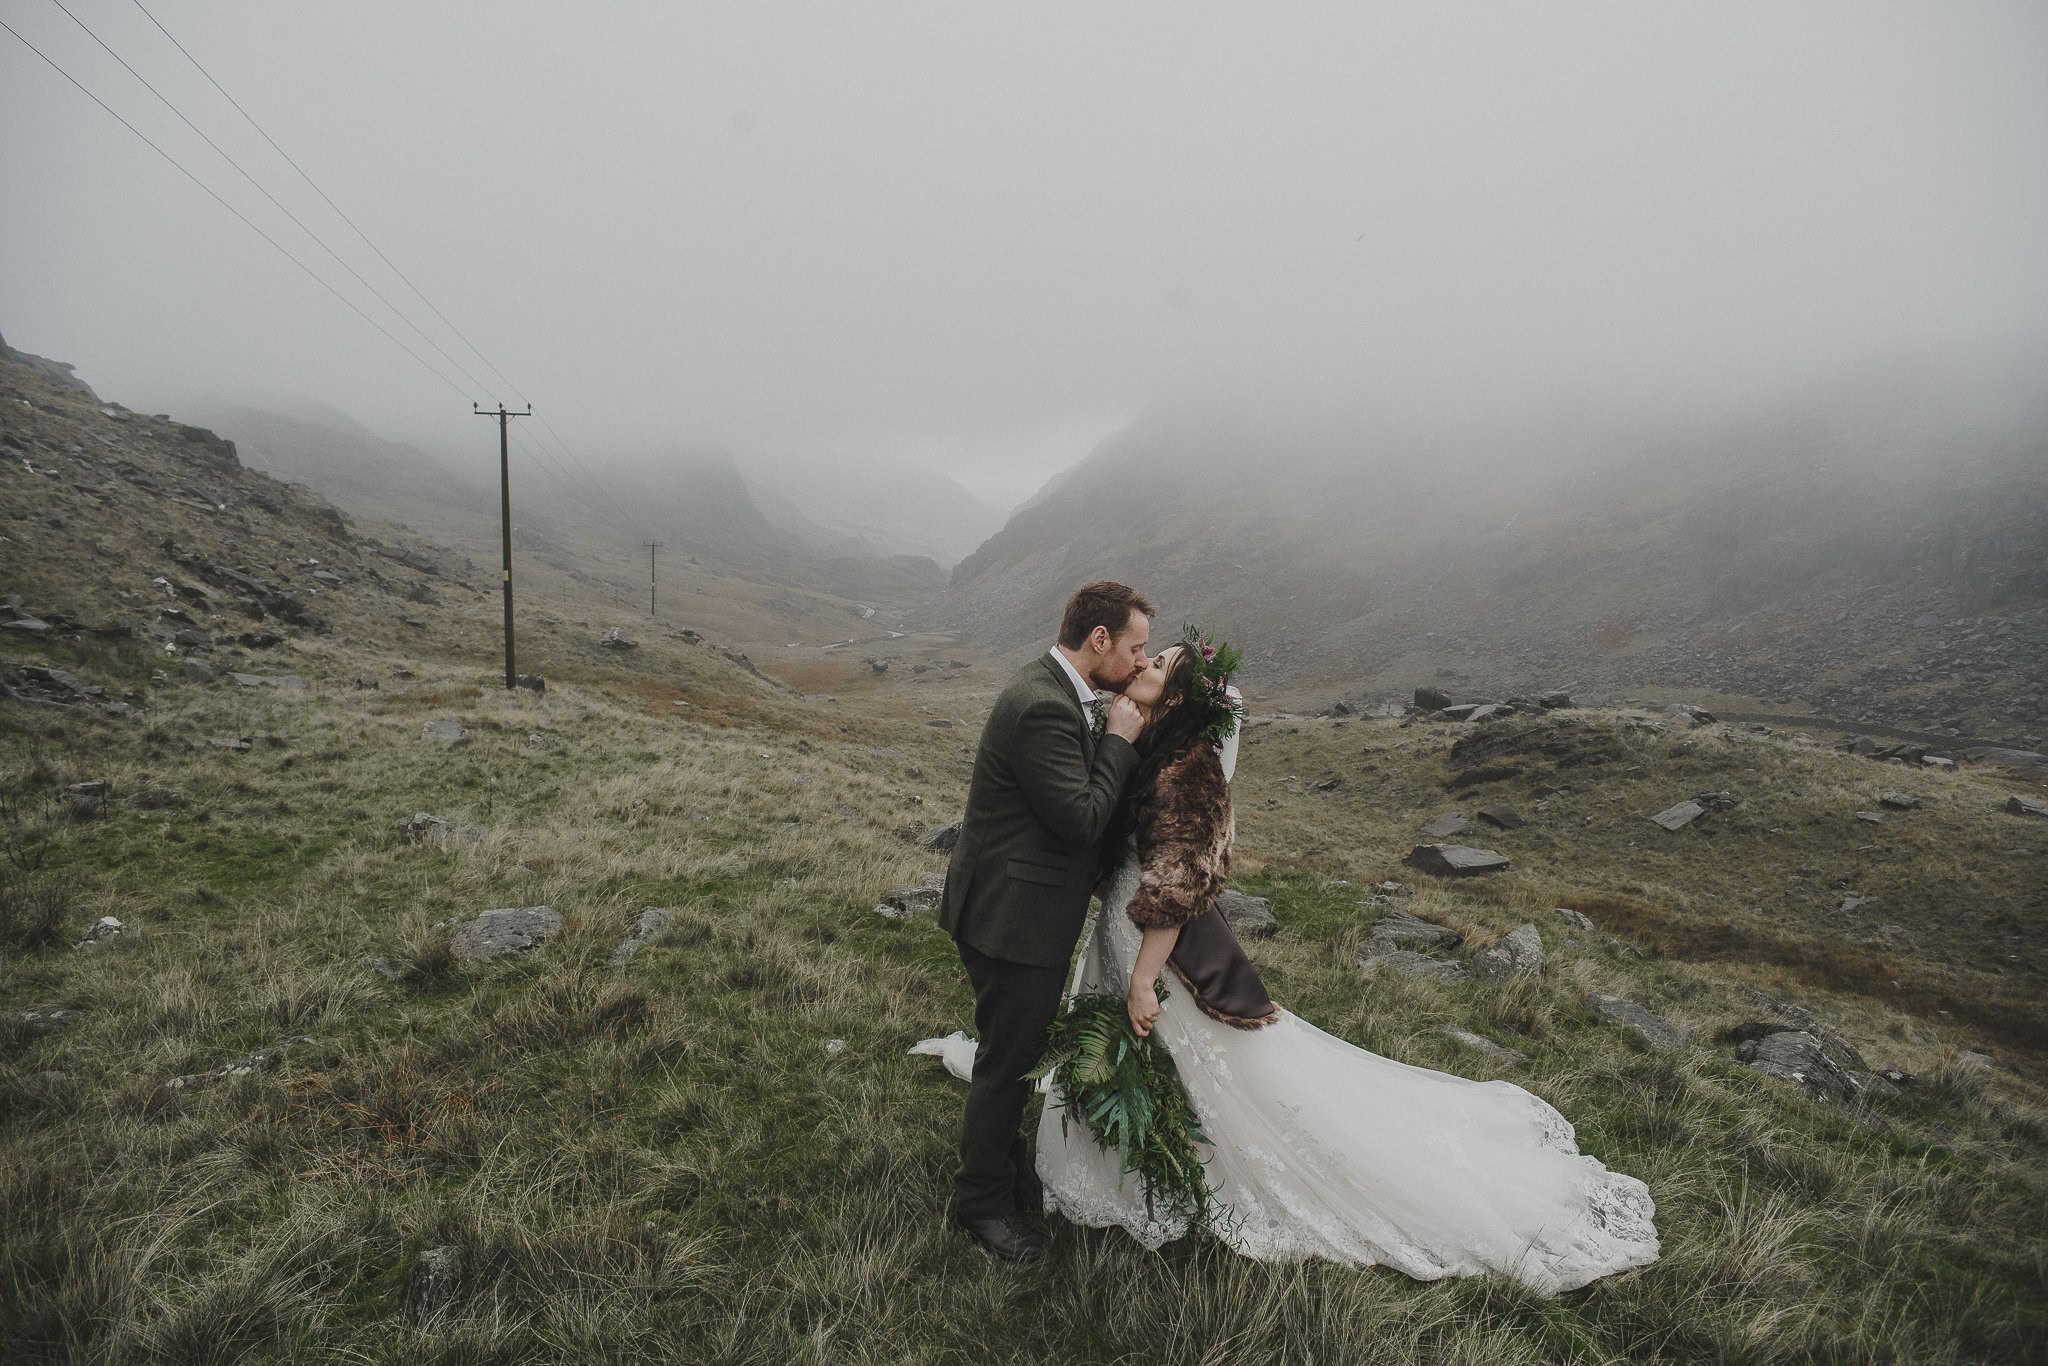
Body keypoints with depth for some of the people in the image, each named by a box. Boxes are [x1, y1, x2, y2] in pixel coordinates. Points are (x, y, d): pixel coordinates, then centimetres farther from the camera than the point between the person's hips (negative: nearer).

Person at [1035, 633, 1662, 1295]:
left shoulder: (1186, 770, -25)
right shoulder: (1146, 754, 2)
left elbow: (1175, 887, -26)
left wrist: (1143, 979, -22)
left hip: (1169, 951, -9)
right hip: (1120, 937, 9)